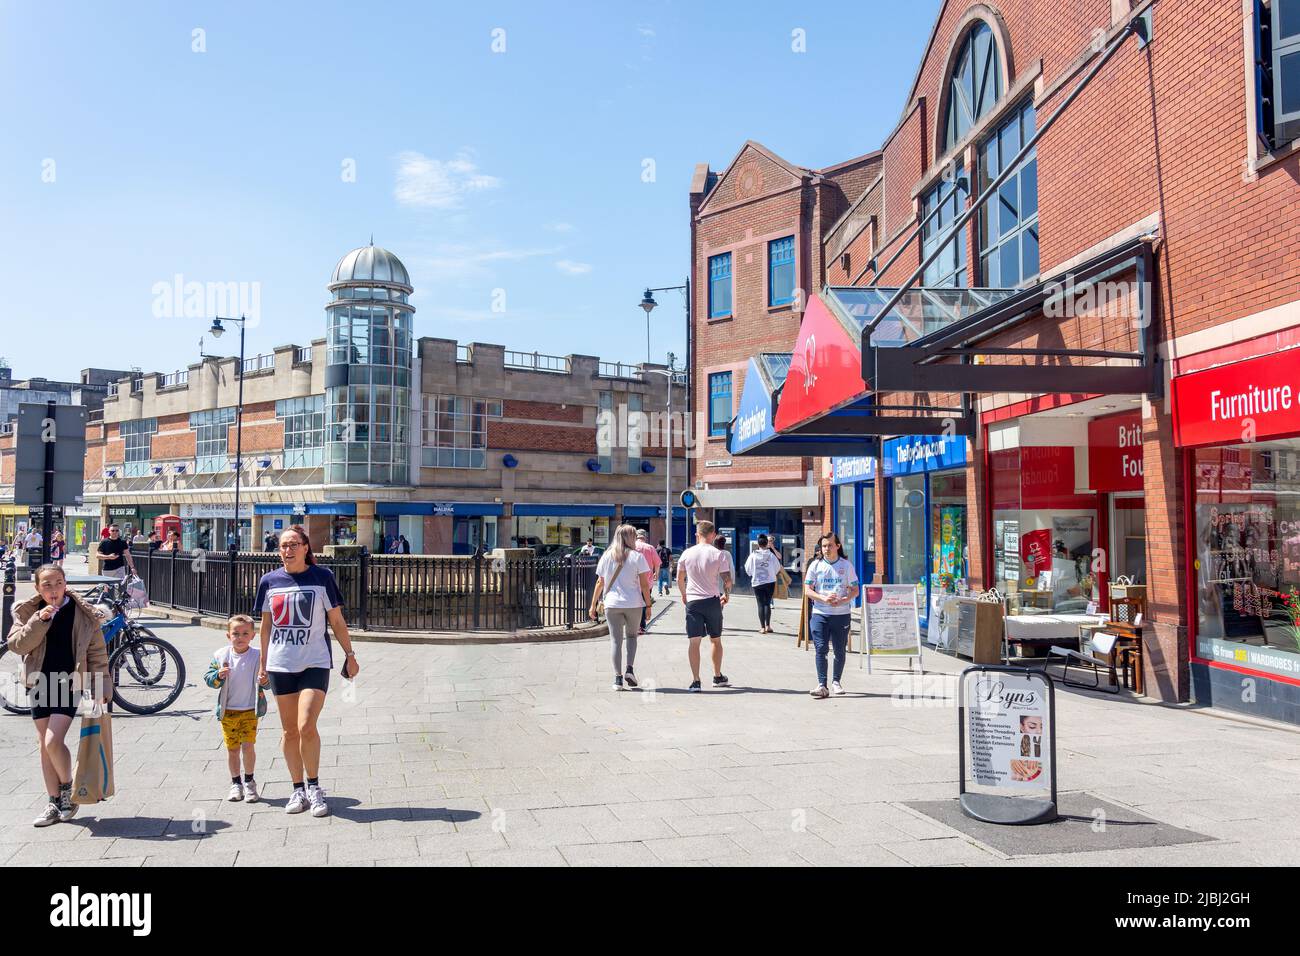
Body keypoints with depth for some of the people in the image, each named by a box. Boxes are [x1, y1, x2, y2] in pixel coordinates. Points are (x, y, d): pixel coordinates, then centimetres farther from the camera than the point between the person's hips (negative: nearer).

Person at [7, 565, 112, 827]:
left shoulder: (83, 614, -6)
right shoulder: (27, 612, 2)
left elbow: (97, 652, -2)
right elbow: (16, 645, -9)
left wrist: (100, 688, -4)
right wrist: (39, 621, -22)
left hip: (70, 684, -4)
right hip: (41, 684, 4)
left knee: (53, 742, -14)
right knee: (44, 745, 8)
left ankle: (68, 789, 11)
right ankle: (55, 803, 20)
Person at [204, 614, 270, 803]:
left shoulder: (258, 656, -7)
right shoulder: (220, 656, -3)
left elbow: (266, 681, -1)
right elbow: (209, 679, 1)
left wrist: (265, 681, -24)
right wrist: (218, 676, -20)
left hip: (250, 710, -2)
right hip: (228, 711, 2)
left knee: (248, 746, -6)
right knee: (232, 749, 8)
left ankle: (249, 781, 14)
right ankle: (235, 783, 24)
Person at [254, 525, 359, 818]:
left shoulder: (322, 577, -3)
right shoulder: (270, 581, 5)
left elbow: (337, 621, 3)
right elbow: (266, 625, 12)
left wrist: (349, 655, 2)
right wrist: (263, 664, 13)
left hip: (315, 663, -3)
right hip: (280, 665, 3)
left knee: (306, 727, -14)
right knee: (290, 731, 8)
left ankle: (313, 786, 5)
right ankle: (298, 790, 21)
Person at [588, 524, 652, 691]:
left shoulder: (607, 556, 6)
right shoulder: (637, 556, -2)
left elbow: (600, 583, 6)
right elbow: (644, 584, -4)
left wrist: (593, 605, 12)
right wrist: (648, 605, 3)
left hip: (612, 604, 1)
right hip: (633, 603, -1)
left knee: (616, 640, 5)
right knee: (631, 635, 18)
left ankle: (618, 678, 2)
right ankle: (629, 670, 2)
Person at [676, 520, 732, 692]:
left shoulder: (687, 553, 0)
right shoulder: (719, 554, -7)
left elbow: (680, 578, 8)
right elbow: (727, 579, -8)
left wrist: (684, 595, 25)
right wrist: (727, 595, 11)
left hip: (692, 602, 1)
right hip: (712, 601, 0)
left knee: (694, 642, -1)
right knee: (716, 640, 16)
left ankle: (695, 681, -6)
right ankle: (718, 677, 26)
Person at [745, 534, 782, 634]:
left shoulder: (753, 555, -8)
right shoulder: (771, 554, -6)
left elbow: (747, 568, 0)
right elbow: (778, 567, 2)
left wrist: (752, 574, 20)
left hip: (757, 582, 0)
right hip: (770, 581, 1)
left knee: (761, 604, 4)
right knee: (767, 603, 10)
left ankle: (762, 627, 3)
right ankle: (767, 626, 6)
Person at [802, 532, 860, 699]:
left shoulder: (846, 565, 4)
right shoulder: (816, 565, 5)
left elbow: (855, 590, 5)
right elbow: (807, 590, 3)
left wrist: (842, 601, -14)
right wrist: (823, 598, -15)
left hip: (842, 614, 1)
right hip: (820, 613, 0)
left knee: (840, 650, 7)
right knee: (821, 648, -9)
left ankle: (836, 682, 23)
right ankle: (822, 685, -10)